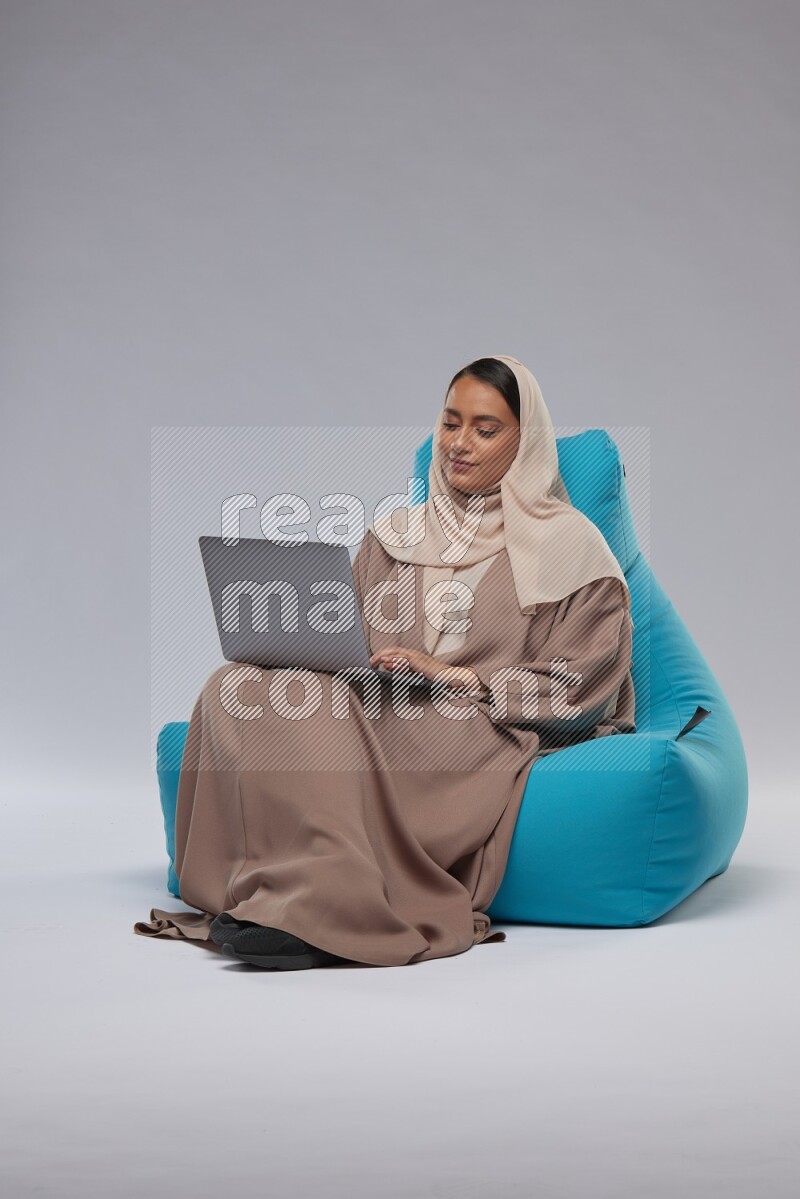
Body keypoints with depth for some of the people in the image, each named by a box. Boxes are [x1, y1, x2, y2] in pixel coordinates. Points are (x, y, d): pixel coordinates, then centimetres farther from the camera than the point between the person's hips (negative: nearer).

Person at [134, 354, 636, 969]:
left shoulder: (569, 544, 8)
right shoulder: (394, 537, 24)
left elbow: (577, 689, -2)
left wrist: (456, 675, -14)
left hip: (489, 739, -5)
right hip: (382, 719, 6)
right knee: (240, 688, -25)